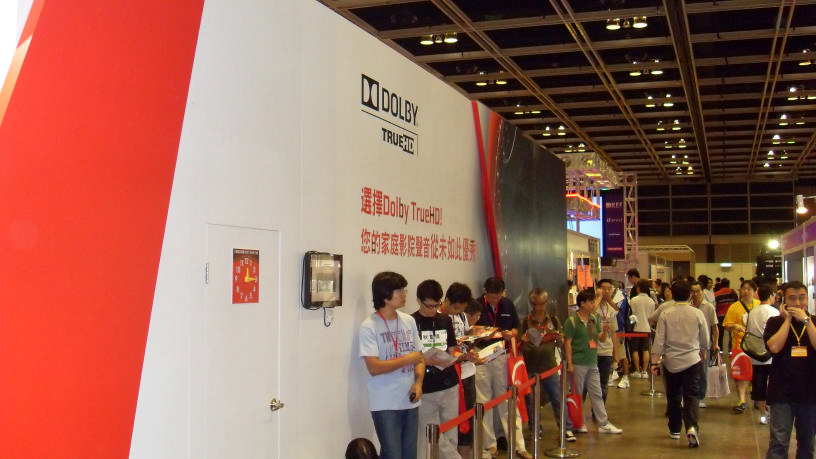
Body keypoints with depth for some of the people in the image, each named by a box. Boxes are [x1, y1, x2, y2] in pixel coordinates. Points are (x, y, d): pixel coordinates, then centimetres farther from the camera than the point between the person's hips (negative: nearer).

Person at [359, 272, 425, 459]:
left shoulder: (409, 321, 7)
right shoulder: (369, 327, -12)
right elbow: (374, 367, -18)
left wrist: (418, 383, -3)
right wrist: (407, 359, -12)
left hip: (410, 401, 6)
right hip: (385, 405, -6)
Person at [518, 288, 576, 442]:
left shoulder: (553, 320, 6)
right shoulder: (525, 322, -2)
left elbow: (560, 343, 10)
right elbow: (520, 347, -3)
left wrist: (559, 339, -12)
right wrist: (523, 341, -24)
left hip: (549, 366, 1)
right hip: (530, 367, -1)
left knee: (558, 399, 2)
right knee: (530, 401, 5)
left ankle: (567, 429, 9)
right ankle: (535, 429, 20)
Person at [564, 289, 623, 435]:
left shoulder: (594, 319, 9)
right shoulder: (572, 321, -10)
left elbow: (602, 339, 13)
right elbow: (568, 342, -11)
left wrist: (605, 331, -10)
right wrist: (569, 364, -14)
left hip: (592, 363, 6)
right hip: (578, 364, -6)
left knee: (597, 394, 9)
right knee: (577, 394, 4)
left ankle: (604, 424, 13)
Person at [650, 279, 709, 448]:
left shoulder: (666, 314, -5)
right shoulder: (697, 314, -3)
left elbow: (659, 340, -6)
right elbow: (705, 339, 7)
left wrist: (654, 362, -2)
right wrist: (703, 353, 26)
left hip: (671, 361, 1)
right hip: (692, 360, -1)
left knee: (673, 396, 15)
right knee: (691, 395, -1)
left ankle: (675, 429, 26)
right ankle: (691, 427, -22)